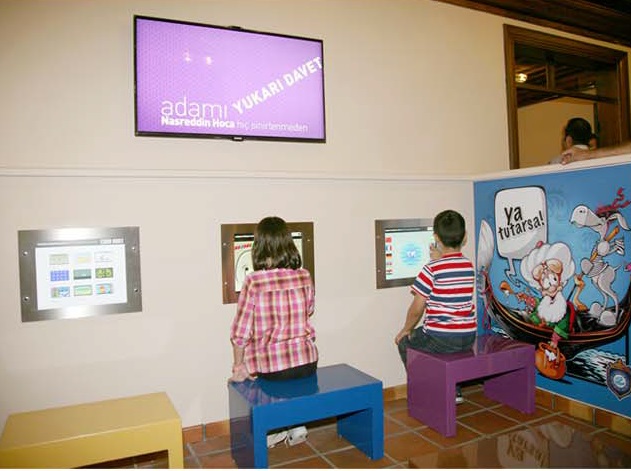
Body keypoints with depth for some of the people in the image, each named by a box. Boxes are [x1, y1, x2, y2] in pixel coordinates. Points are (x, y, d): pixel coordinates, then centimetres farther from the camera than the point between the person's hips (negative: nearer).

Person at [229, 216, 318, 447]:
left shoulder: (253, 282, -17)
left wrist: (238, 366, 3)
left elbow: (240, 331, -11)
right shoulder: (304, 276, -6)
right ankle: (296, 425, 31)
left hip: (271, 367, -3)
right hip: (307, 361, 4)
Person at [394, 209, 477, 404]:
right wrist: (439, 260, 16)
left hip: (440, 339, -6)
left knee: (405, 342, 21)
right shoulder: (469, 266, 2)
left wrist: (406, 330, 4)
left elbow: (417, 308, -11)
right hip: (468, 338, 6)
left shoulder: (431, 269, -17)